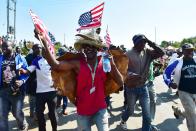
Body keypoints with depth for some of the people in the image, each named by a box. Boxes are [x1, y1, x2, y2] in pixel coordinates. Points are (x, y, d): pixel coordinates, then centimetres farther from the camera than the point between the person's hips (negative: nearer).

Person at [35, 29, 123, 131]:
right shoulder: (78, 63, -13)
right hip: (83, 111, 0)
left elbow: (120, 83, -8)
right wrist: (44, 43, -33)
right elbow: (56, 65, -24)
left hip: (100, 109, 0)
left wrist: (112, 64, -21)